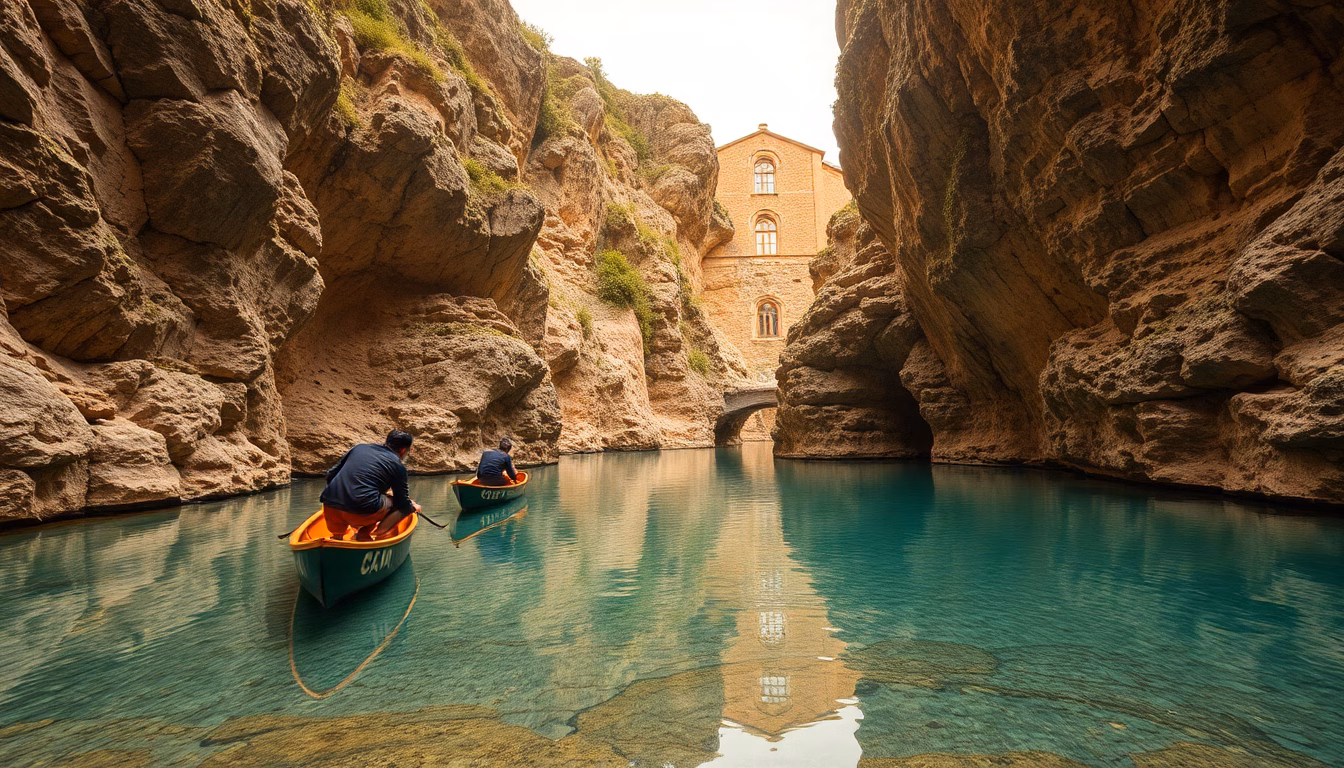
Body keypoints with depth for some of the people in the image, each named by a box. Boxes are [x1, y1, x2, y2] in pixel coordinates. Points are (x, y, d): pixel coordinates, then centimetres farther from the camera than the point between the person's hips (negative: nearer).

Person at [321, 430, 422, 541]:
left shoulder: (360, 447, 17)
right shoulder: (397, 465, 4)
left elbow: (330, 475, 22)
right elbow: (404, 505, 7)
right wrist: (413, 507, 29)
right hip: (363, 513, -8)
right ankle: (364, 534, 2)